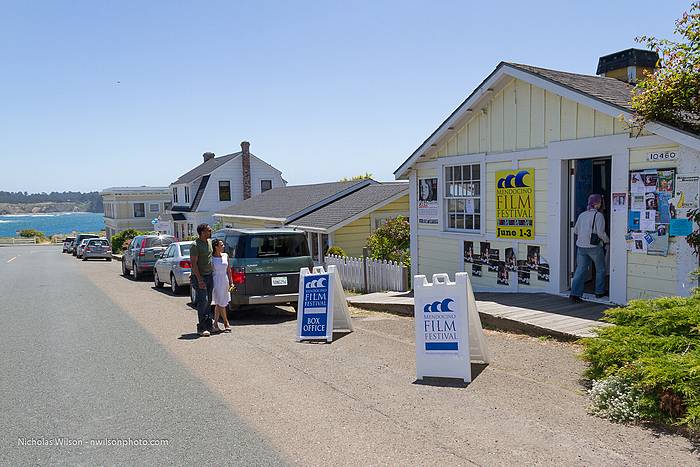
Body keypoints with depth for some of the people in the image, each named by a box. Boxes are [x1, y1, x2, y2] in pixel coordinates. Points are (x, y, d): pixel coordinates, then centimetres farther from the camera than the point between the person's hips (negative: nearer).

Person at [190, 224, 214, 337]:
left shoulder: (209, 242, 10)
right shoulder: (195, 245, -15)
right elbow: (193, 264, -18)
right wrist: (199, 280, -23)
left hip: (209, 276, 8)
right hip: (200, 277, -8)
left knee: (208, 302, 10)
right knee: (203, 301, -11)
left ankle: (208, 325, 17)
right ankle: (201, 328, -6)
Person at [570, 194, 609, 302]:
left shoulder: (582, 215, 7)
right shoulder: (598, 215, -10)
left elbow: (575, 230, 11)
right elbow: (600, 232, -14)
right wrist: (607, 240, 3)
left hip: (581, 246, 5)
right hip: (594, 246, -5)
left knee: (580, 269, 5)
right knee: (600, 269, 15)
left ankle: (575, 293, -4)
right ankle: (599, 292, 22)